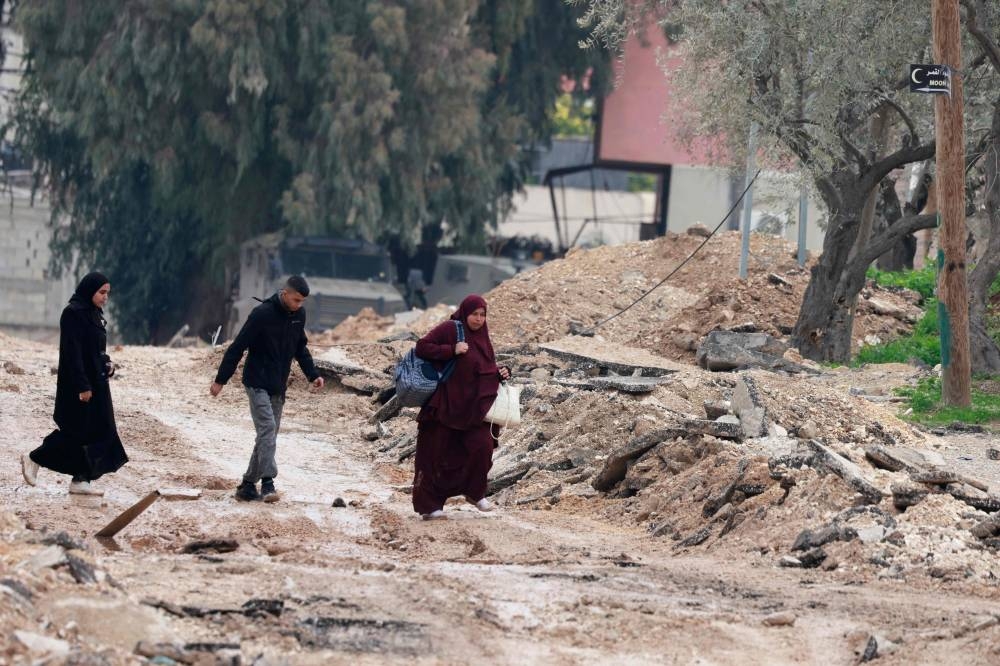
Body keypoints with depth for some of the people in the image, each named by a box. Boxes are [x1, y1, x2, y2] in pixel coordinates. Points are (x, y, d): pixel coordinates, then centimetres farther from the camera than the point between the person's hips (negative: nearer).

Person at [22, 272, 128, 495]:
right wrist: (82, 386, -24)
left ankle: (81, 480, 8)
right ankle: (33, 460, 8)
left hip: (95, 382, 9)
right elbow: (73, 352, -21)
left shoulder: (94, 314, 13)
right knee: (77, 432, -4)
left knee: (100, 432, 6)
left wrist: (106, 364, 3)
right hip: (78, 384, -9)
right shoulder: (74, 314, -16)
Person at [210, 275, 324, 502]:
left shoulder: (298, 315, 3)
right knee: (267, 429, -20)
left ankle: (248, 485, 14)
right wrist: (220, 380, -11)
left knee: (268, 436, 7)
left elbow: (301, 348, 19)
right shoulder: (262, 314, -17)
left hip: (278, 387, 7)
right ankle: (267, 483, -25)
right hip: (258, 383, -7)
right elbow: (237, 347, -13)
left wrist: (313, 375, 7)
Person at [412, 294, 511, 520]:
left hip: (473, 406, 5)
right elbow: (422, 347, -15)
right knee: (437, 453, 0)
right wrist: (452, 350, -23)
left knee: (482, 446, -7)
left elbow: (487, 369, 22)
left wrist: (501, 373, 1)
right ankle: (428, 505, 8)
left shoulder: (482, 336, 13)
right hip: (445, 405, -5)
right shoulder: (449, 329, -8)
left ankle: (475, 493, 15)